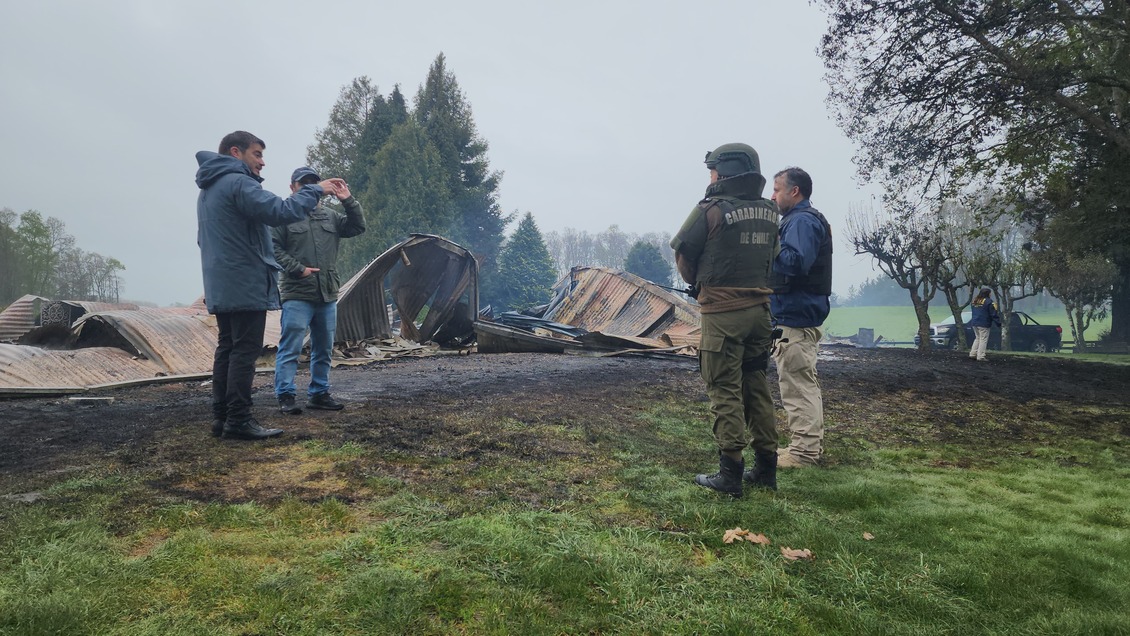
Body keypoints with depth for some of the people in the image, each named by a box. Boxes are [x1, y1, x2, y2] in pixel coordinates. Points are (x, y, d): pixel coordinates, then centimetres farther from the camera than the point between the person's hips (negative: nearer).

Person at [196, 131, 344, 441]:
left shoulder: (208, 189, 21)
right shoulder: (237, 183, -12)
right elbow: (280, 212, -23)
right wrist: (315, 190, -13)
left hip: (220, 287, 10)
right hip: (245, 285, -10)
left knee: (227, 348, 12)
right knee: (245, 350, -7)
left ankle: (221, 416, 16)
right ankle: (238, 420, -5)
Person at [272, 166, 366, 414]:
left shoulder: (330, 216, 16)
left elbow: (357, 227, 7)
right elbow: (274, 248, -6)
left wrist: (348, 201, -5)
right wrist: (298, 269, -15)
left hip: (328, 295, 6)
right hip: (297, 295, -6)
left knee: (324, 349, 12)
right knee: (290, 348, -7)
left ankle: (318, 393, 22)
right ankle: (285, 395, -1)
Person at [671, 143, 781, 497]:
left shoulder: (712, 209, -13)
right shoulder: (768, 213, 7)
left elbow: (682, 253, -4)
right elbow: (770, 257, 14)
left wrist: (697, 282, 14)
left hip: (722, 312, -6)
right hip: (759, 309, 7)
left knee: (725, 391, 0)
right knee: (756, 387, 14)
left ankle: (730, 474, 2)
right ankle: (765, 468, 21)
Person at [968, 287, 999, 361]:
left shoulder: (975, 301, 12)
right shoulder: (988, 301, -11)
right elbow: (994, 313, -11)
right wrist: (998, 322, -5)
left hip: (974, 323, 7)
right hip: (984, 324, -7)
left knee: (977, 338, 18)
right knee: (983, 339, -2)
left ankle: (973, 353, 14)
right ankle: (980, 357, -3)